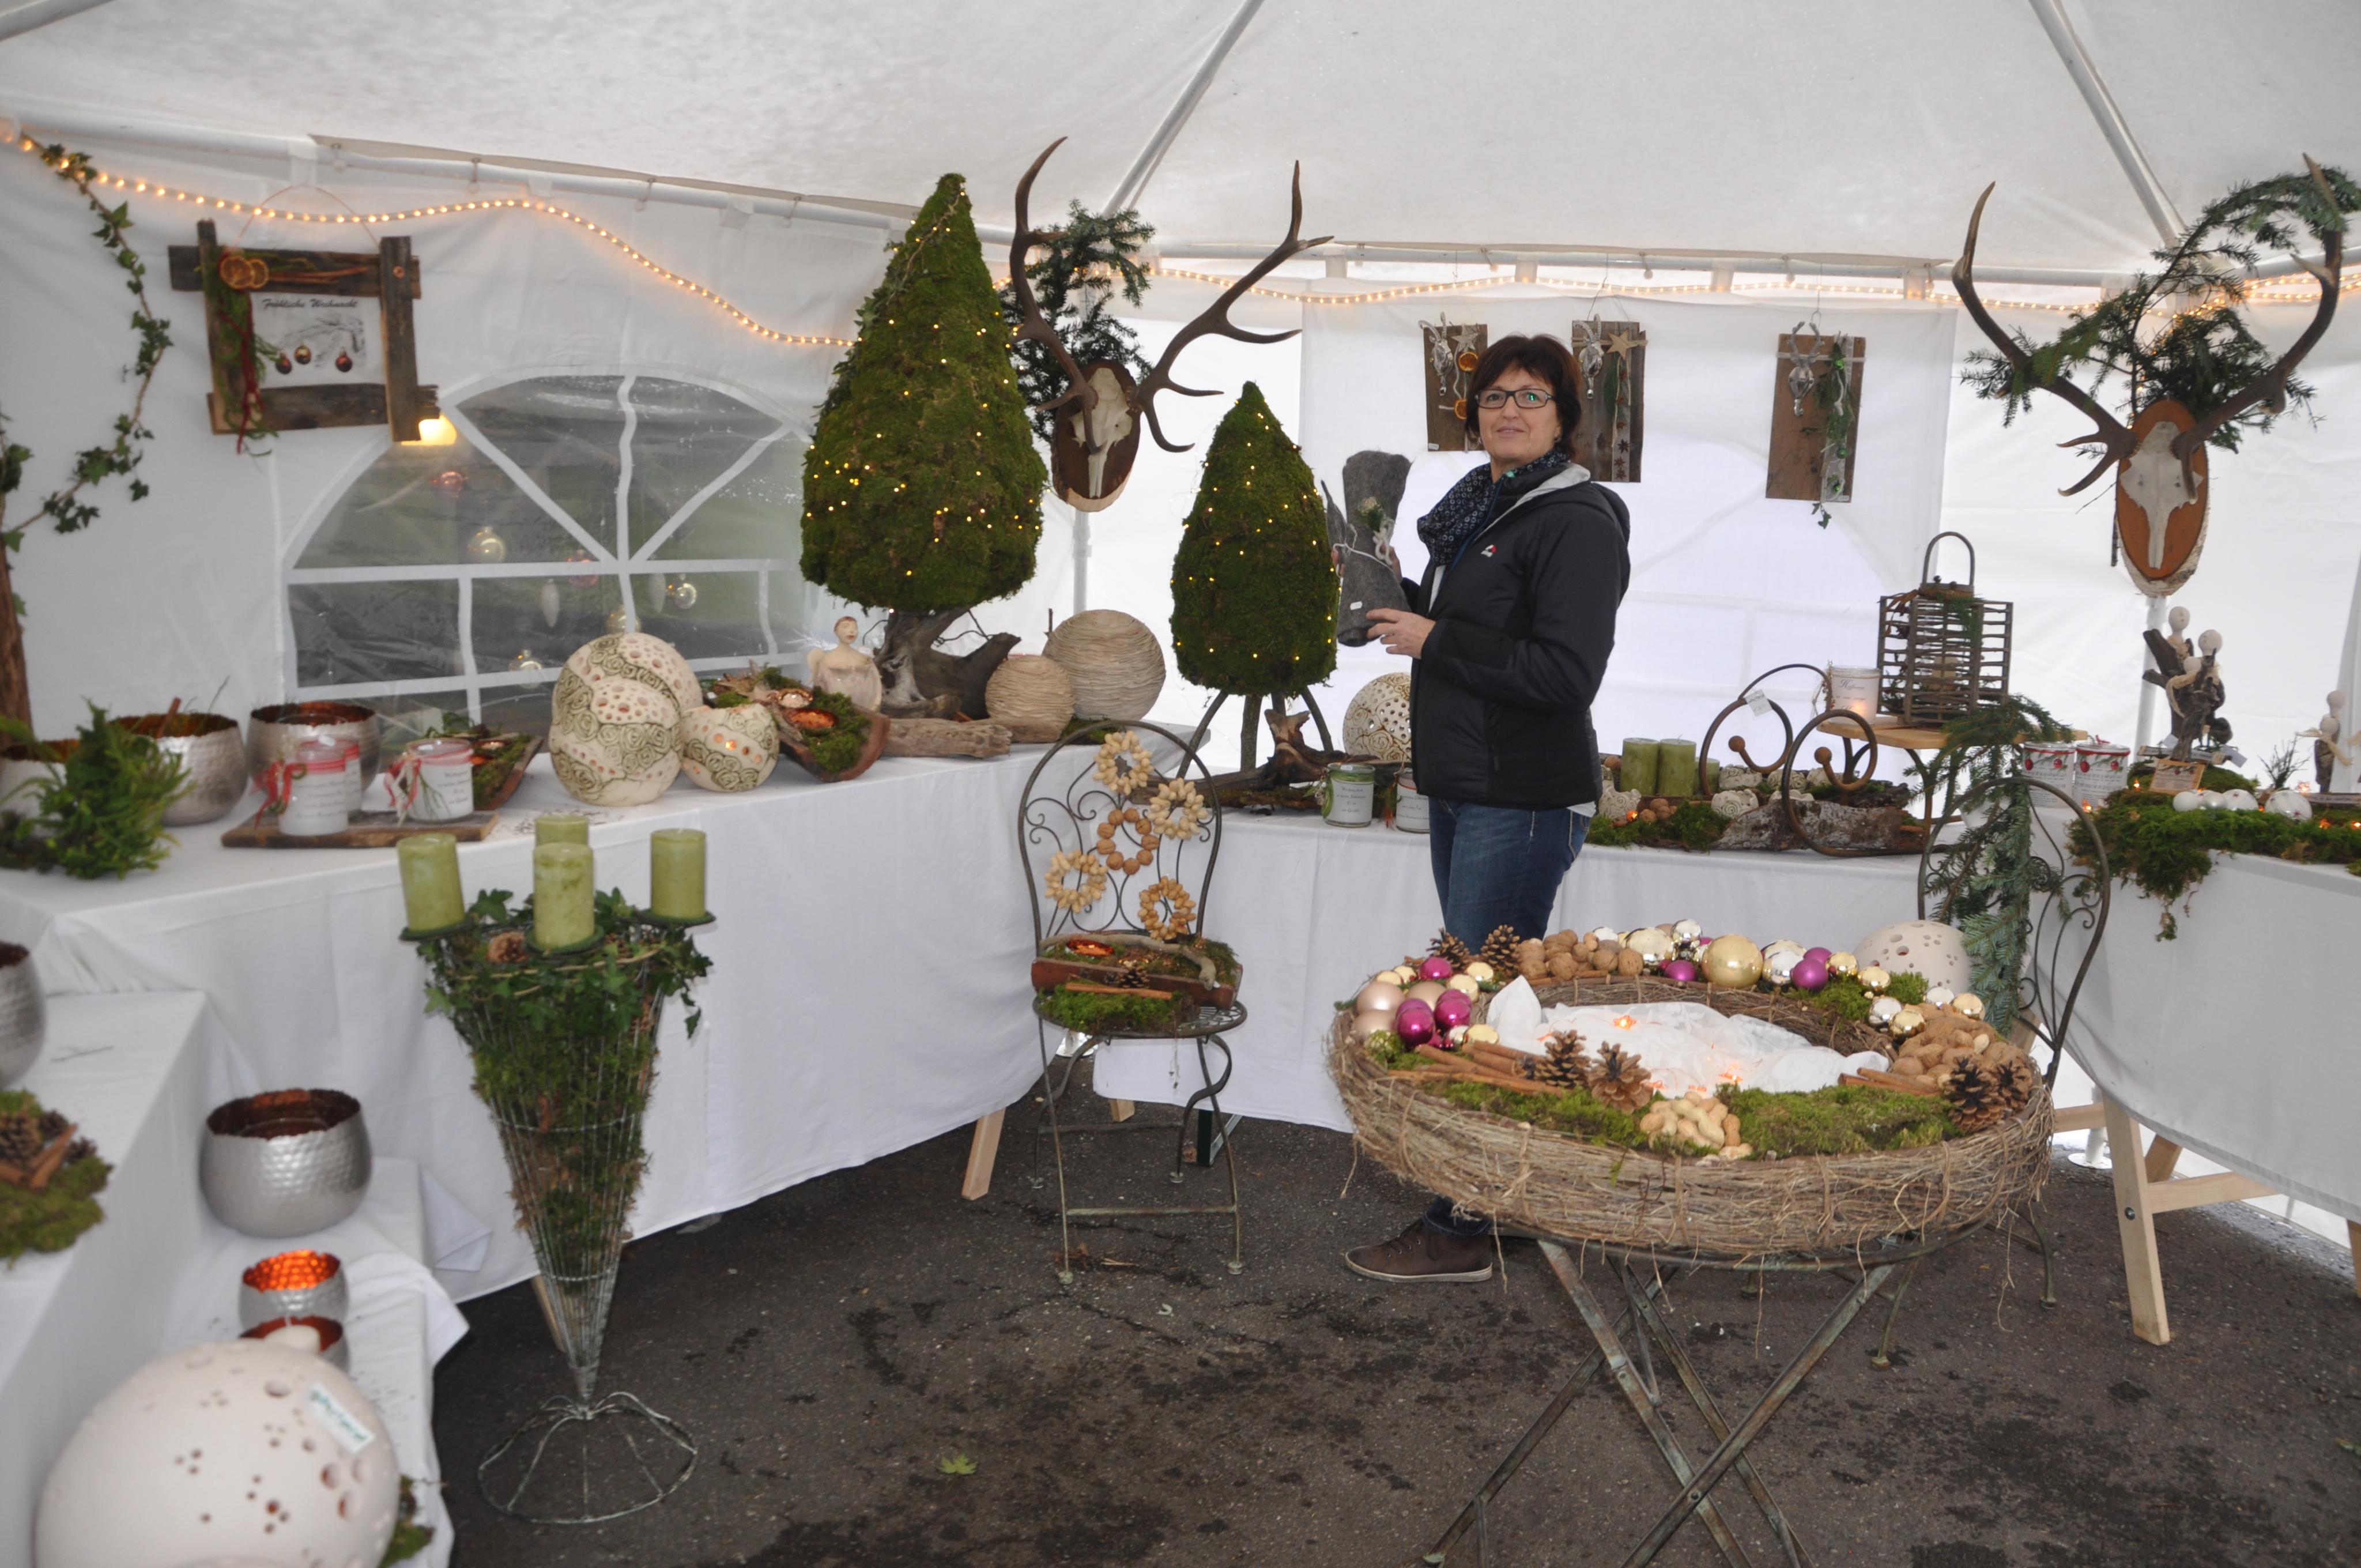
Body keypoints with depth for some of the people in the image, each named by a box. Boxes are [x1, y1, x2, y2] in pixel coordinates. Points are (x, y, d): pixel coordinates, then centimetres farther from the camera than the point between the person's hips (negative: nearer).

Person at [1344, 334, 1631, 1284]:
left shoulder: (1576, 522, -12)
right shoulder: (1480, 509, 15)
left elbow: (1565, 672, -22)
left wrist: (1434, 641, -17)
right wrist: (1404, 606, 11)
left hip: (1524, 803, -9)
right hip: (1460, 789, 10)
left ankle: (1460, 1228, 2)